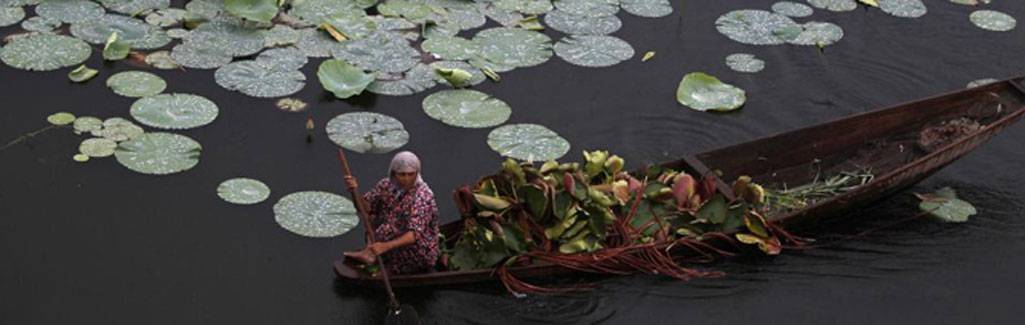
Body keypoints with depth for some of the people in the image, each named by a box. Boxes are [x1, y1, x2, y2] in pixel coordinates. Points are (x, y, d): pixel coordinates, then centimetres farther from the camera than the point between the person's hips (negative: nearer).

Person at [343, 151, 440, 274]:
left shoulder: (423, 196, -23)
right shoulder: (387, 185, -3)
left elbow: (414, 234, -34)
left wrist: (385, 246, -49)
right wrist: (354, 190, -20)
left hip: (421, 254, -6)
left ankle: (370, 254, -7)